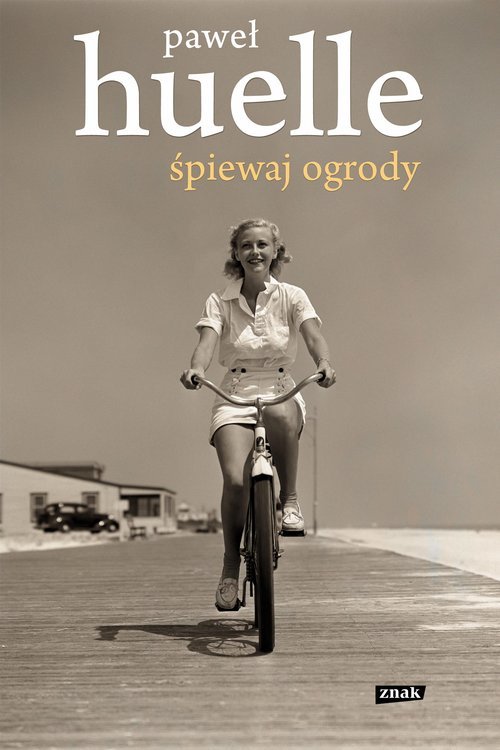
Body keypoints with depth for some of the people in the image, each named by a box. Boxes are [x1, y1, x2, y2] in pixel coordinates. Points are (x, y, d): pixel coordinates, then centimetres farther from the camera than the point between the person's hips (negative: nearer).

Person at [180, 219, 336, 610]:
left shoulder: (292, 296, 4)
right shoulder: (220, 301, 5)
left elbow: (313, 335, -12)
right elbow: (207, 341, -11)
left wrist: (324, 364, -34)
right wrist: (196, 369, -34)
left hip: (281, 390, 0)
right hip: (234, 395, 0)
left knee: (279, 415, -39)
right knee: (236, 480, -21)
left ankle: (290, 499, -17)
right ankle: (231, 567, -2)